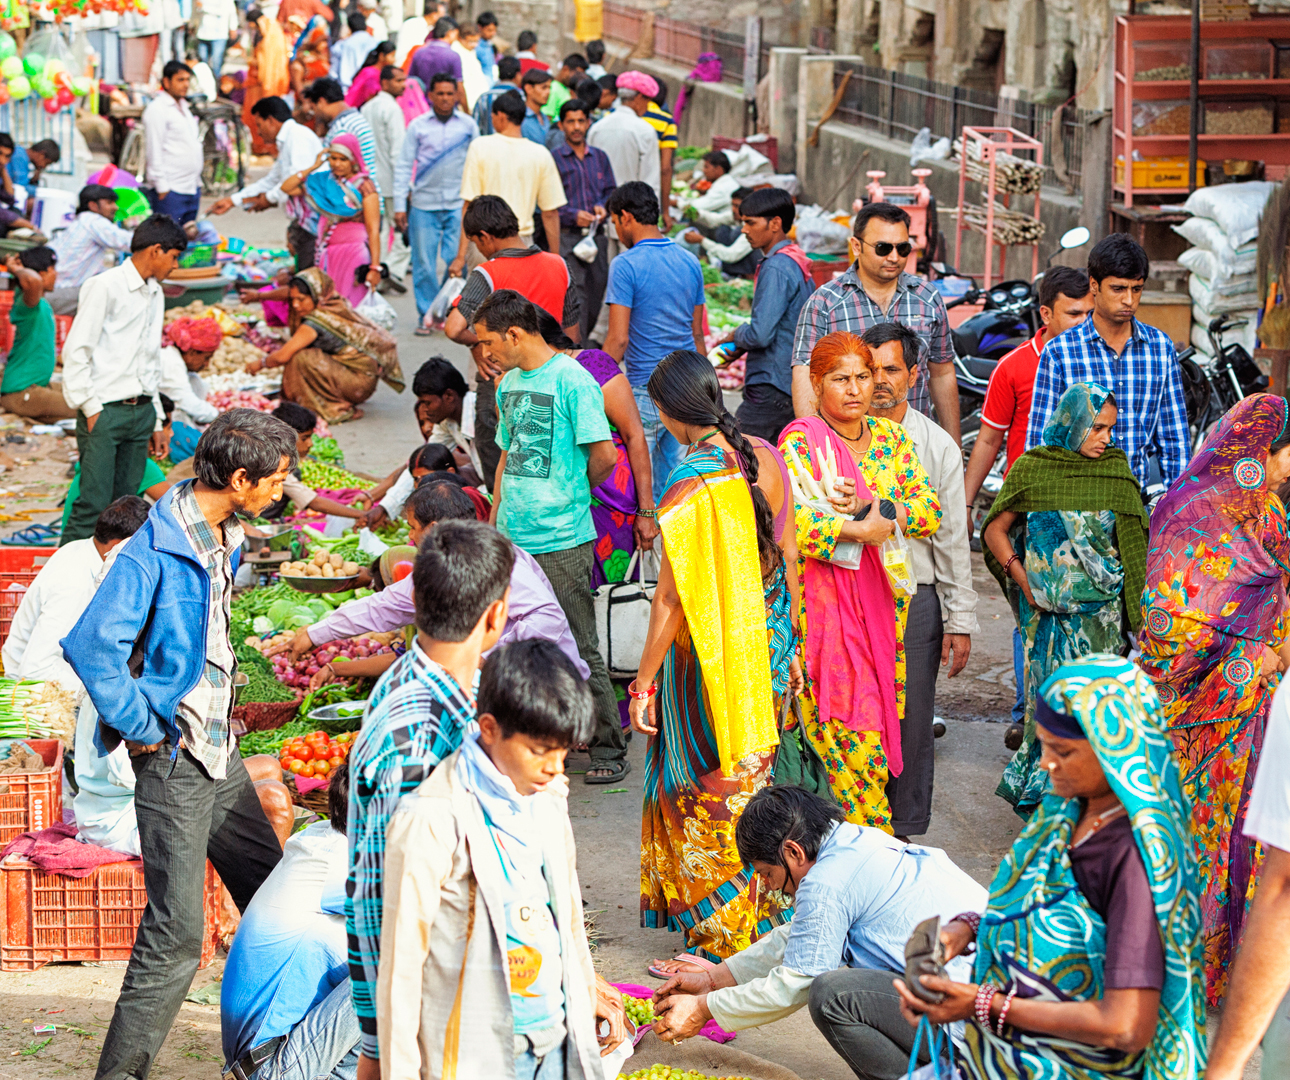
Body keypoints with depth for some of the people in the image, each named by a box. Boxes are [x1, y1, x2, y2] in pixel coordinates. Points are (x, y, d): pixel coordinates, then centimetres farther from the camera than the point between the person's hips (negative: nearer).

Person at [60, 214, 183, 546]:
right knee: (95, 503, -12)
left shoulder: (154, 294, 17)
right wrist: (90, 408, -14)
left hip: (141, 411, 7)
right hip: (105, 411, -7)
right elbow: (76, 351, -10)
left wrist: (156, 421, 19)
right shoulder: (105, 287, -7)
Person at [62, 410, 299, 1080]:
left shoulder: (226, 536, 8)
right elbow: (91, 647, -30)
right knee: (176, 930, -10)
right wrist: (143, 729, -20)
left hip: (220, 749, 9)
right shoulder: (156, 549, -21)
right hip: (173, 760, -9)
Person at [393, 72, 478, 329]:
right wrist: (399, 206, -1)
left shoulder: (468, 126, 6)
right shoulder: (417, 126, 4)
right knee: (424, 263, 0)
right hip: (423, 204, 0)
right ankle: (426, 314, 10)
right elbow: (403, 166, 5)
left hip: (458, 204, 0)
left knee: (457, 261, -7)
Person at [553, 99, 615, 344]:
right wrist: (574, 215, -17)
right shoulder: (554, 159, 0)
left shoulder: (600, 157, 15)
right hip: (568, 238, -5)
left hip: (597, 236, 5)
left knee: (596, 295, 10)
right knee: (576, 297, -14)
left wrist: (603, 207, -3)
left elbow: (611, 192, 18)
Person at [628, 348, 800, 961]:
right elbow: (788, 557, 6)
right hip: (767, 646, 6)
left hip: (710, 656, -6)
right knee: (750, 780, 19)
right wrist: (789, 646, 18)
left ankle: (723, 936, 18)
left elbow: (672, 597, -20)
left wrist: (644, 683, -11)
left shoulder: (690, 484, -22)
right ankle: (763, 917, 31)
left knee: (710, 793, 8)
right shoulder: (764, 459, -1)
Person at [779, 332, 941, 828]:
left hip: (886, 597, 5)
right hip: (823, 597, -5)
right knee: (852, 719, -8)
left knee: (887, 710, 6)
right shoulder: (800, 442, -6)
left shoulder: (891, 437, 11)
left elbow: (930, 511, 2)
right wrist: (862, 529, -19)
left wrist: (871, 510, -14)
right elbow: (788, 522, -20)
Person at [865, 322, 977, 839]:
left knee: (910, 723, 4)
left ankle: (902, 835, 16)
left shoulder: (937, 445, 3)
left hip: (914, 598, 0)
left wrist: (960, 621, 2)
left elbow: (952, 537, 4)